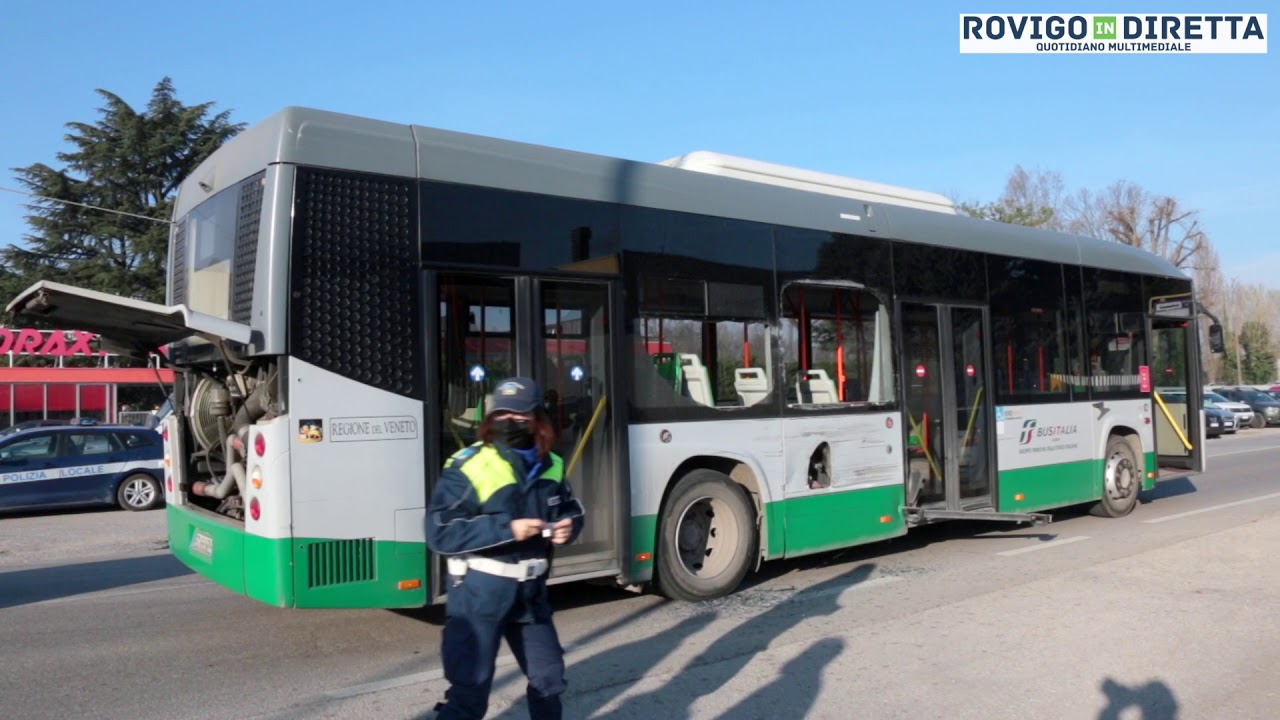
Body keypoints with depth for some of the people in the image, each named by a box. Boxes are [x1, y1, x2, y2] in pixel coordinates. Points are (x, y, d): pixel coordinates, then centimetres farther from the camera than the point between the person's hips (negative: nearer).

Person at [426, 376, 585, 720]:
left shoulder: (551, 467, 2)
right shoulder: (468, 466, -17)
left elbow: (571, 510, 18)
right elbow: (440, 533, -22)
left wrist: (568, 527, -7)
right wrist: (506, 529, -26)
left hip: (530, 589, 6)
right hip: (479, 591, -6)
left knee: (548, 676, 20)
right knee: (469, 691, -3)